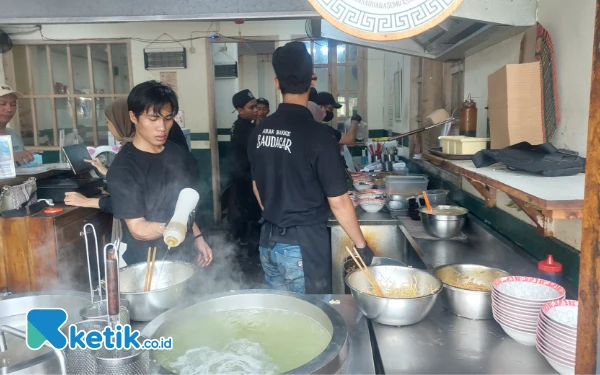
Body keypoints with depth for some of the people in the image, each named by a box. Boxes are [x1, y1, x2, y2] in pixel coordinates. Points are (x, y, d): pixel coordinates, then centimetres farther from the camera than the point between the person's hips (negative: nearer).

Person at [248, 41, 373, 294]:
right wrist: (361, 245, -3)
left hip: (269, 241, 6)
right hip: (303, 244, -6)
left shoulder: (260, 131, 1)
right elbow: (338, 201, -16)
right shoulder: (317, 133, -18)